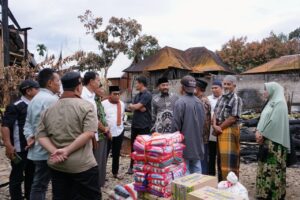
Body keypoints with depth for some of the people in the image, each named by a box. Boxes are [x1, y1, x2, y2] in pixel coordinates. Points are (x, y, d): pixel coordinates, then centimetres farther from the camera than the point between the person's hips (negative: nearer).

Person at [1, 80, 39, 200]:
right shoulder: (15, 106, -12)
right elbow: (5, 126, -17)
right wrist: (8, 146, -23)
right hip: (20, 149, -7)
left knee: (32, 176, 19)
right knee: (17, 177, 6)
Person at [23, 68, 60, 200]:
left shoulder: (34, 99, 14)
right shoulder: (52, 99, -18)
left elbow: (28, 122, 14)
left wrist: (29, 137, 3)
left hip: (37, 149, 9)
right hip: (47, 150, -9)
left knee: (38, 184, 17)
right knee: (40, 185, 2)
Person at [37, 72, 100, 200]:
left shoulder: (49, 109, 7)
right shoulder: (86, 106, -9)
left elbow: (41, 136, 2)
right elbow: (89, 133, -20)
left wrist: (54, 151, -9)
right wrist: (67, 150, -17)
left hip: (56, 165, 6)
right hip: (82, 165, -5)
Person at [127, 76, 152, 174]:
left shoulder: (147, 95, -12)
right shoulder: (137, 95, 14)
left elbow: (136, 106, -18)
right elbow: (131, 107, 3)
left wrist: (132, 106, 2)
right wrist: (139, 108, -13)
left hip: (144, 125, -7)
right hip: (135, 124, 8)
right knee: (133, 146, 13)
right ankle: (132, 166, 24)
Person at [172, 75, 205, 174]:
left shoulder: (180, 102, -16)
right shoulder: (199, 102, 5)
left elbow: (176, 125, -16)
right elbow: (203, 121, 12)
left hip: (185, 142, -6)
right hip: (197, 143, 7)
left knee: (184, 170, 2)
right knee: (196, 169, 15)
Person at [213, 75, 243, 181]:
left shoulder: (236, 99, -10)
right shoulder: (221, 98, 13)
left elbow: (233, 118, -17)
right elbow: (215, 113, 10)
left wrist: (220, 127, -9)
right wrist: (215, 125, -8)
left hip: (230, 131, -8)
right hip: (220, 130, 8)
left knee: (229, 159, -5)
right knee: (221, 157, 14)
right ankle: (222, 182, 26)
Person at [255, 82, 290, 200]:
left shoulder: (280, 103, -10)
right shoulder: (270, 103, 17)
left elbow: (275, 121, -20)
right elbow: (263, 119, 14)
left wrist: (262, 134, -14)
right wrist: (258, 132, -1)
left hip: (274, 141, -9)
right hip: (266, 140, 9)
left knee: (273, 167, -3)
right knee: (265, 167, 11)